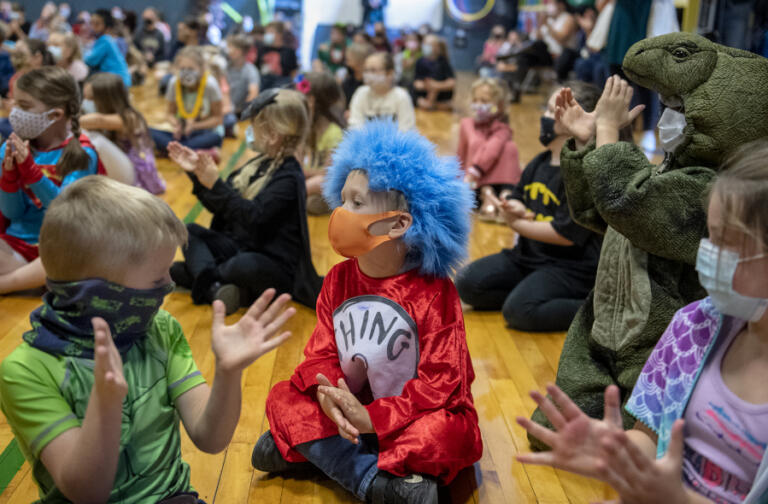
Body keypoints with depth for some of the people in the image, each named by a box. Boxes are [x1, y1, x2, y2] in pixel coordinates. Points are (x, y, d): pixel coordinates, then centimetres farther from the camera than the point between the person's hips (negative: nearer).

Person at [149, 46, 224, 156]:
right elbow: (171, 113, 5)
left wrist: (195, 125, -22)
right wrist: (176, 125, -17)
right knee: (148, 132, -21)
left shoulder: (210, 84, -16)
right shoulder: (174, 83, -7)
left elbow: (218, 118, -8)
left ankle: (168, 149, -27)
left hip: (207, 132, -3)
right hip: (183, 134, 3)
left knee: (215, 138, -39)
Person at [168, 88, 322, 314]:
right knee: (189, 232, 2)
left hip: (275, 264, -9)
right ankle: (214, 287, -22)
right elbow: (220, 206, 15)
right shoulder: (259, 164, 7)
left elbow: (254, 217, -29)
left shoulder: (288, 177, -17)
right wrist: (197, 173, 8)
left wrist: (215, 184, -32)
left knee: (246, 266, -39)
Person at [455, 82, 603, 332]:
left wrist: (518, 222, -9)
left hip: (572, 267, -8)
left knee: (520, 310, -30)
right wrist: (525, 213, -10)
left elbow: (566, 234, -22)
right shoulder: (540, 163, 7)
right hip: (528, 255, 8)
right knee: (467, 283, -2)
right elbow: (512, 202, 16)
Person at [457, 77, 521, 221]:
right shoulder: (467, 123, 3)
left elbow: (492, 150, -27)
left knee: (510, 146, -26)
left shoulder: (503, 128, -8)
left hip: (501, 179, -1)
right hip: (478, 183, 1)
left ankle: (506, 196, -36)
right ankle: (487, 195, -37)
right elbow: (462, 154, 3)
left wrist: (474, 172, -40)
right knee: (476, 144, -24)